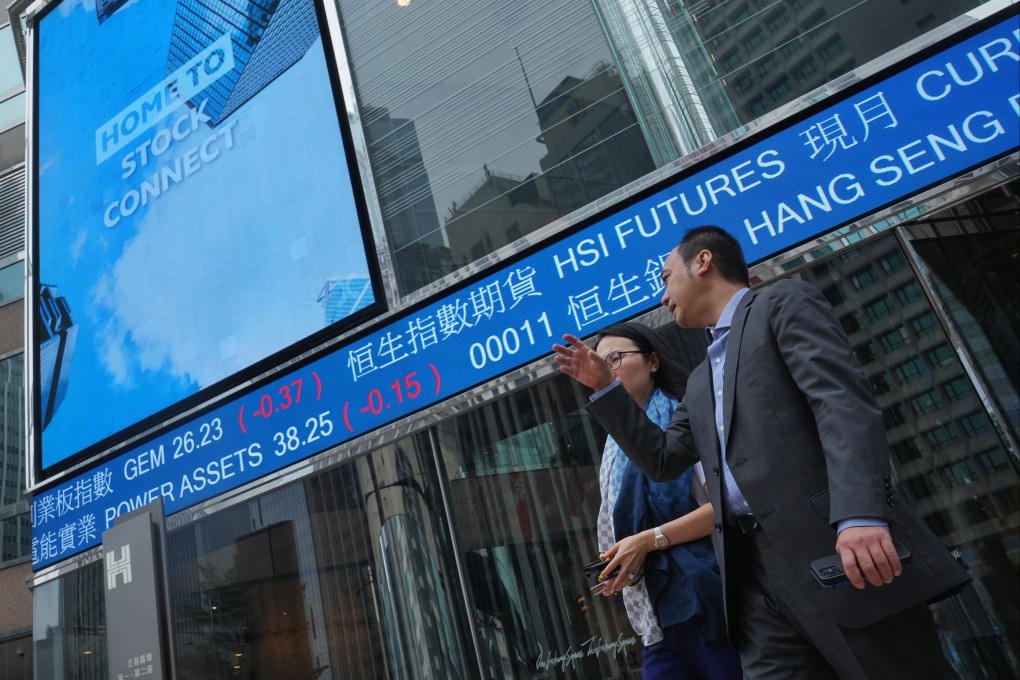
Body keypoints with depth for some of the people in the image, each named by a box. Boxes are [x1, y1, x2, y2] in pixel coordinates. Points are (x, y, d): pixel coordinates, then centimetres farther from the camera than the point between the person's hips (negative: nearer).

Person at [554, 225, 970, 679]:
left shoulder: (784, 303, 3)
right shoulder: (701, 382, 26)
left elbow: (843, 402, -12)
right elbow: (663, 459, 23)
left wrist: (860, 515, -25)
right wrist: (605, 387, 18)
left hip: (832, 545, -7)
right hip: (756, 569, 7)